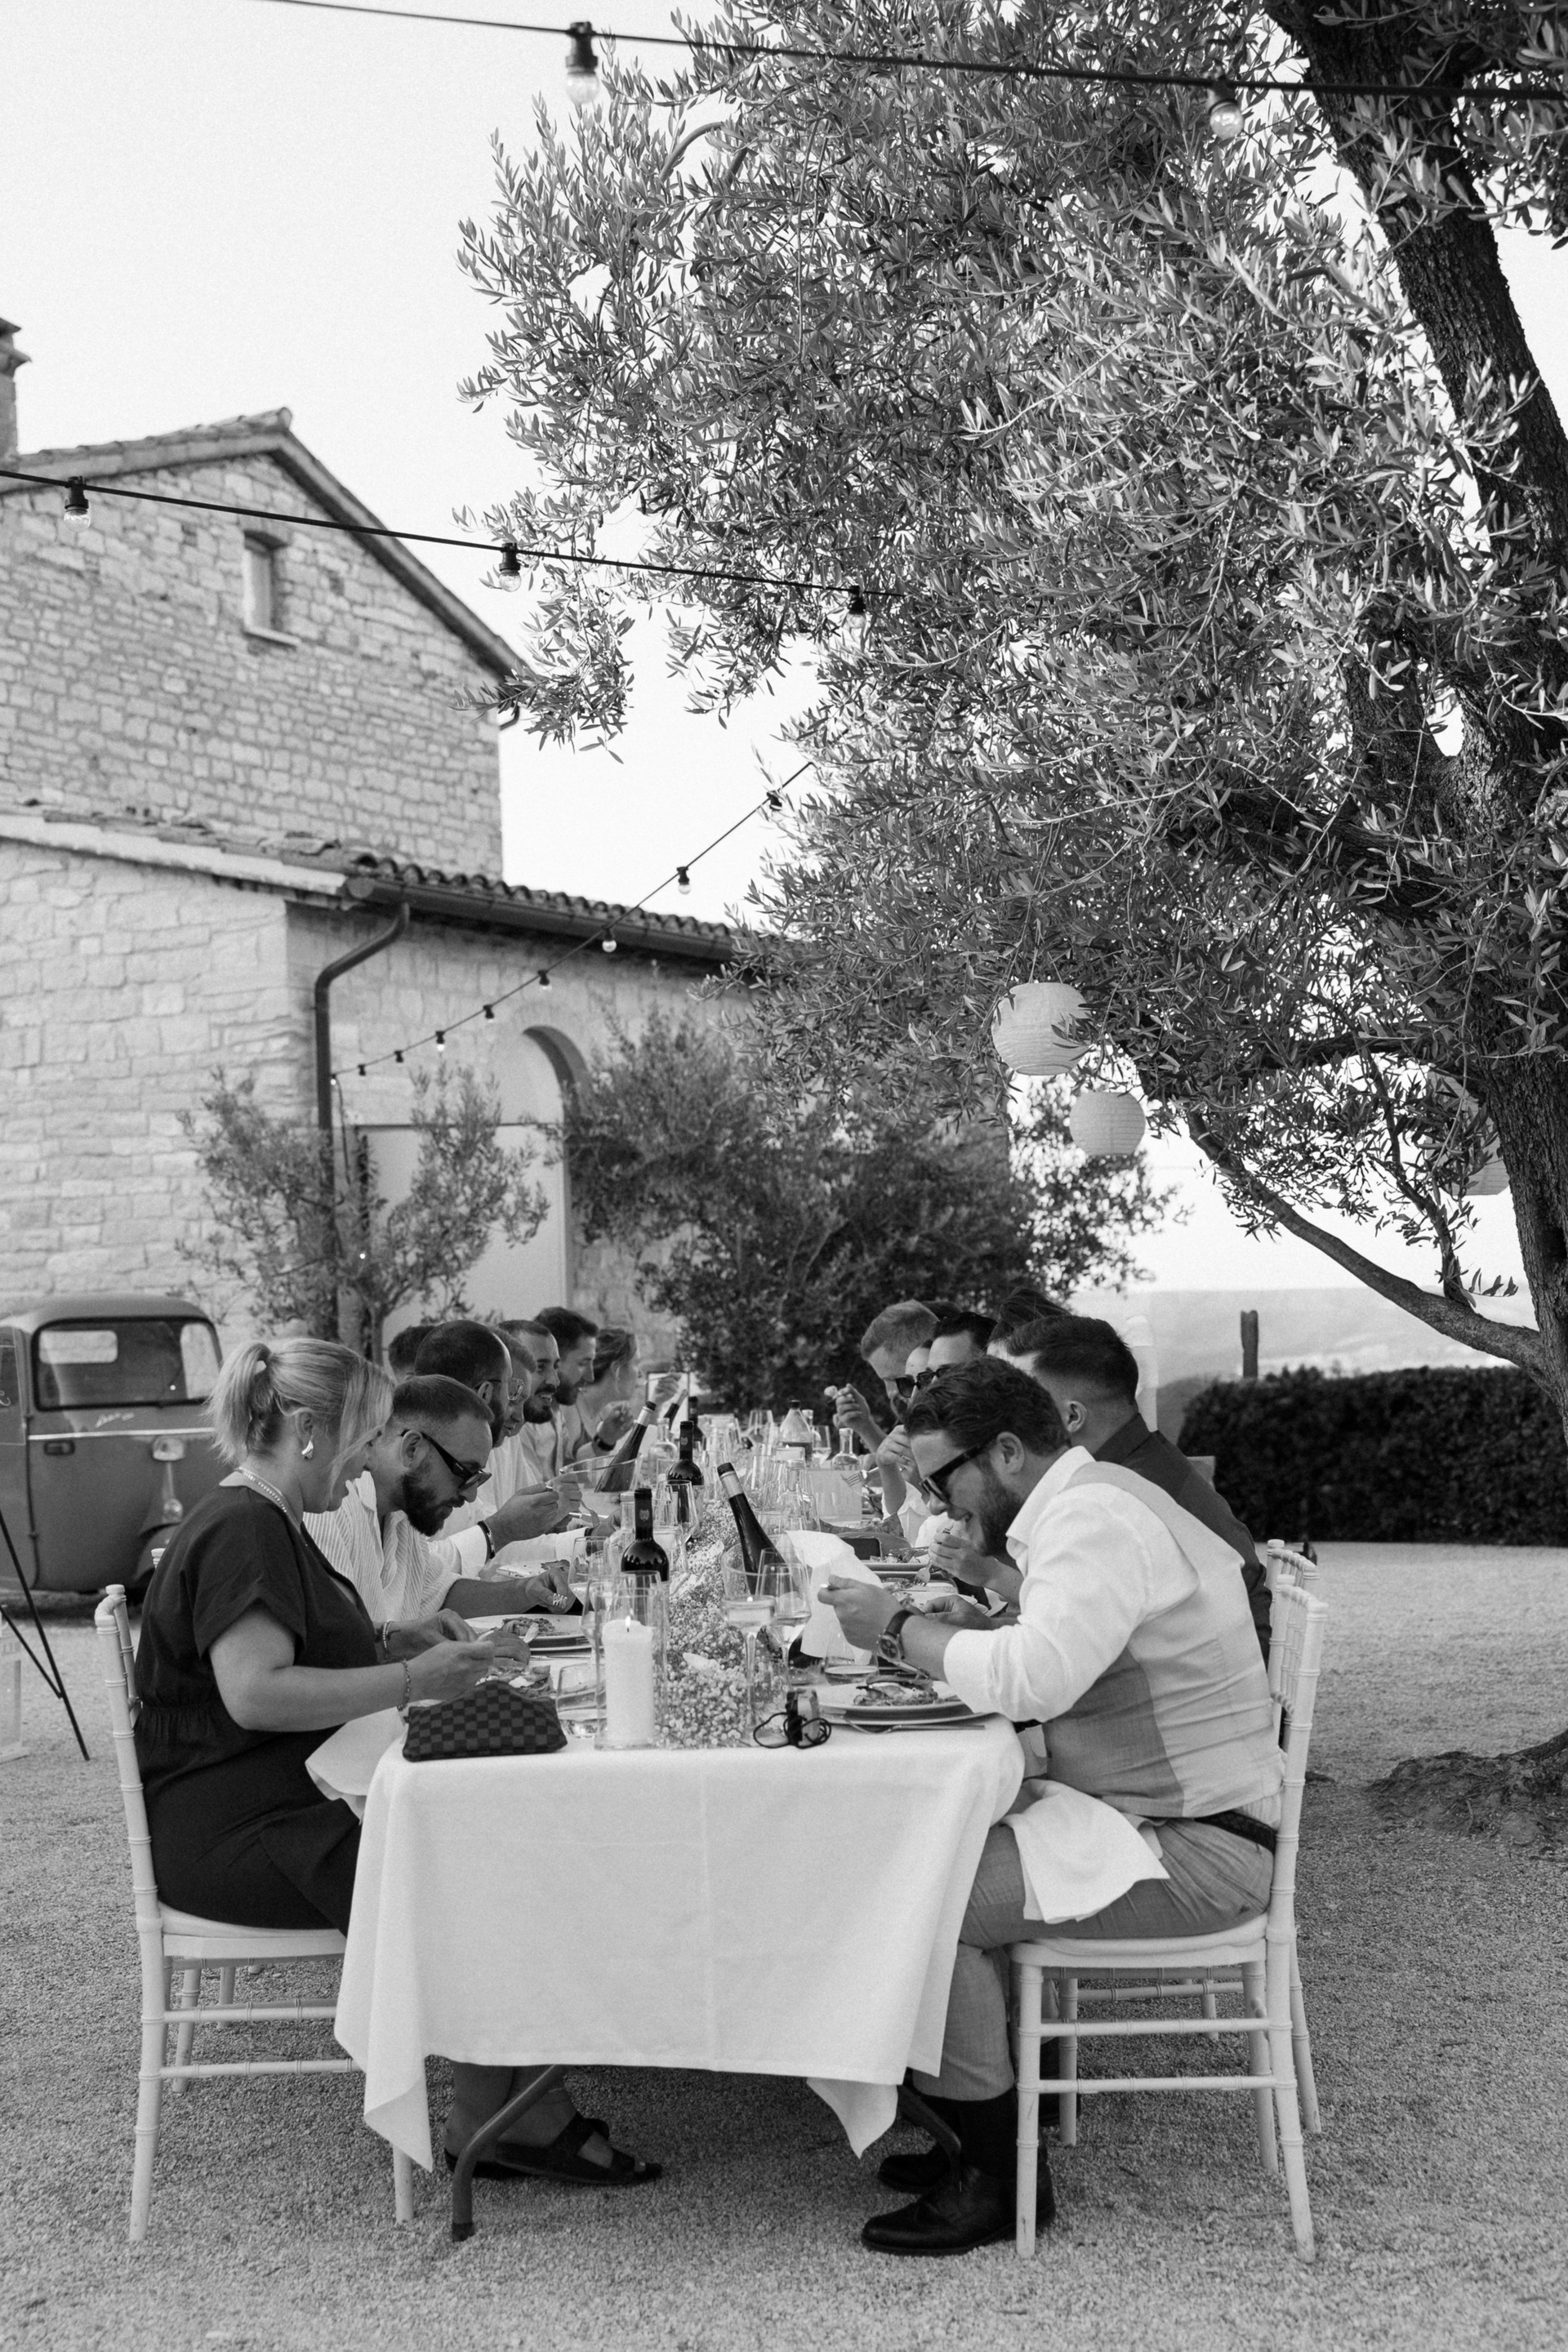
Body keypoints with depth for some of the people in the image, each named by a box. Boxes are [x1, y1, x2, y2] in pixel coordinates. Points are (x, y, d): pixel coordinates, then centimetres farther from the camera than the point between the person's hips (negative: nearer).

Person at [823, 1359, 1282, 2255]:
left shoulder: (1096, 1519, -18)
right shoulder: (1094, 1505, 15)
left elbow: (1034, 1678, -31)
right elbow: (1051, 1671, 17)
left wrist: (902, 1629, -17)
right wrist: (959, 1632, 0)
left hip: (1197, 1848, -10)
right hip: (1156, 1815, 10)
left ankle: (999, 2180, -2)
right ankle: (990, 2131, 16)